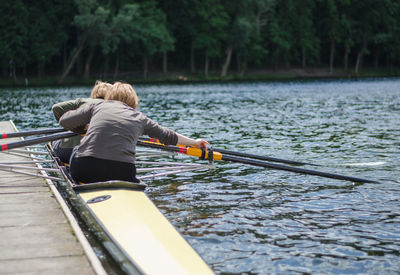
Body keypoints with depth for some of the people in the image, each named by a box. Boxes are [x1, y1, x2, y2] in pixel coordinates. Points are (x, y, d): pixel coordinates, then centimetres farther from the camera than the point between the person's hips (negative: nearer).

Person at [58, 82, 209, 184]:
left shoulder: (96, 106, 15)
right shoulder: (140, 118, 18)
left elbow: (65, 121, 13)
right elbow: (167, 135, 28)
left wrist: (84, 128, 34)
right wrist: (194, 142, 43)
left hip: (84, 169, -1)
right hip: (122, 172, 1)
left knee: (76, 150, 32)